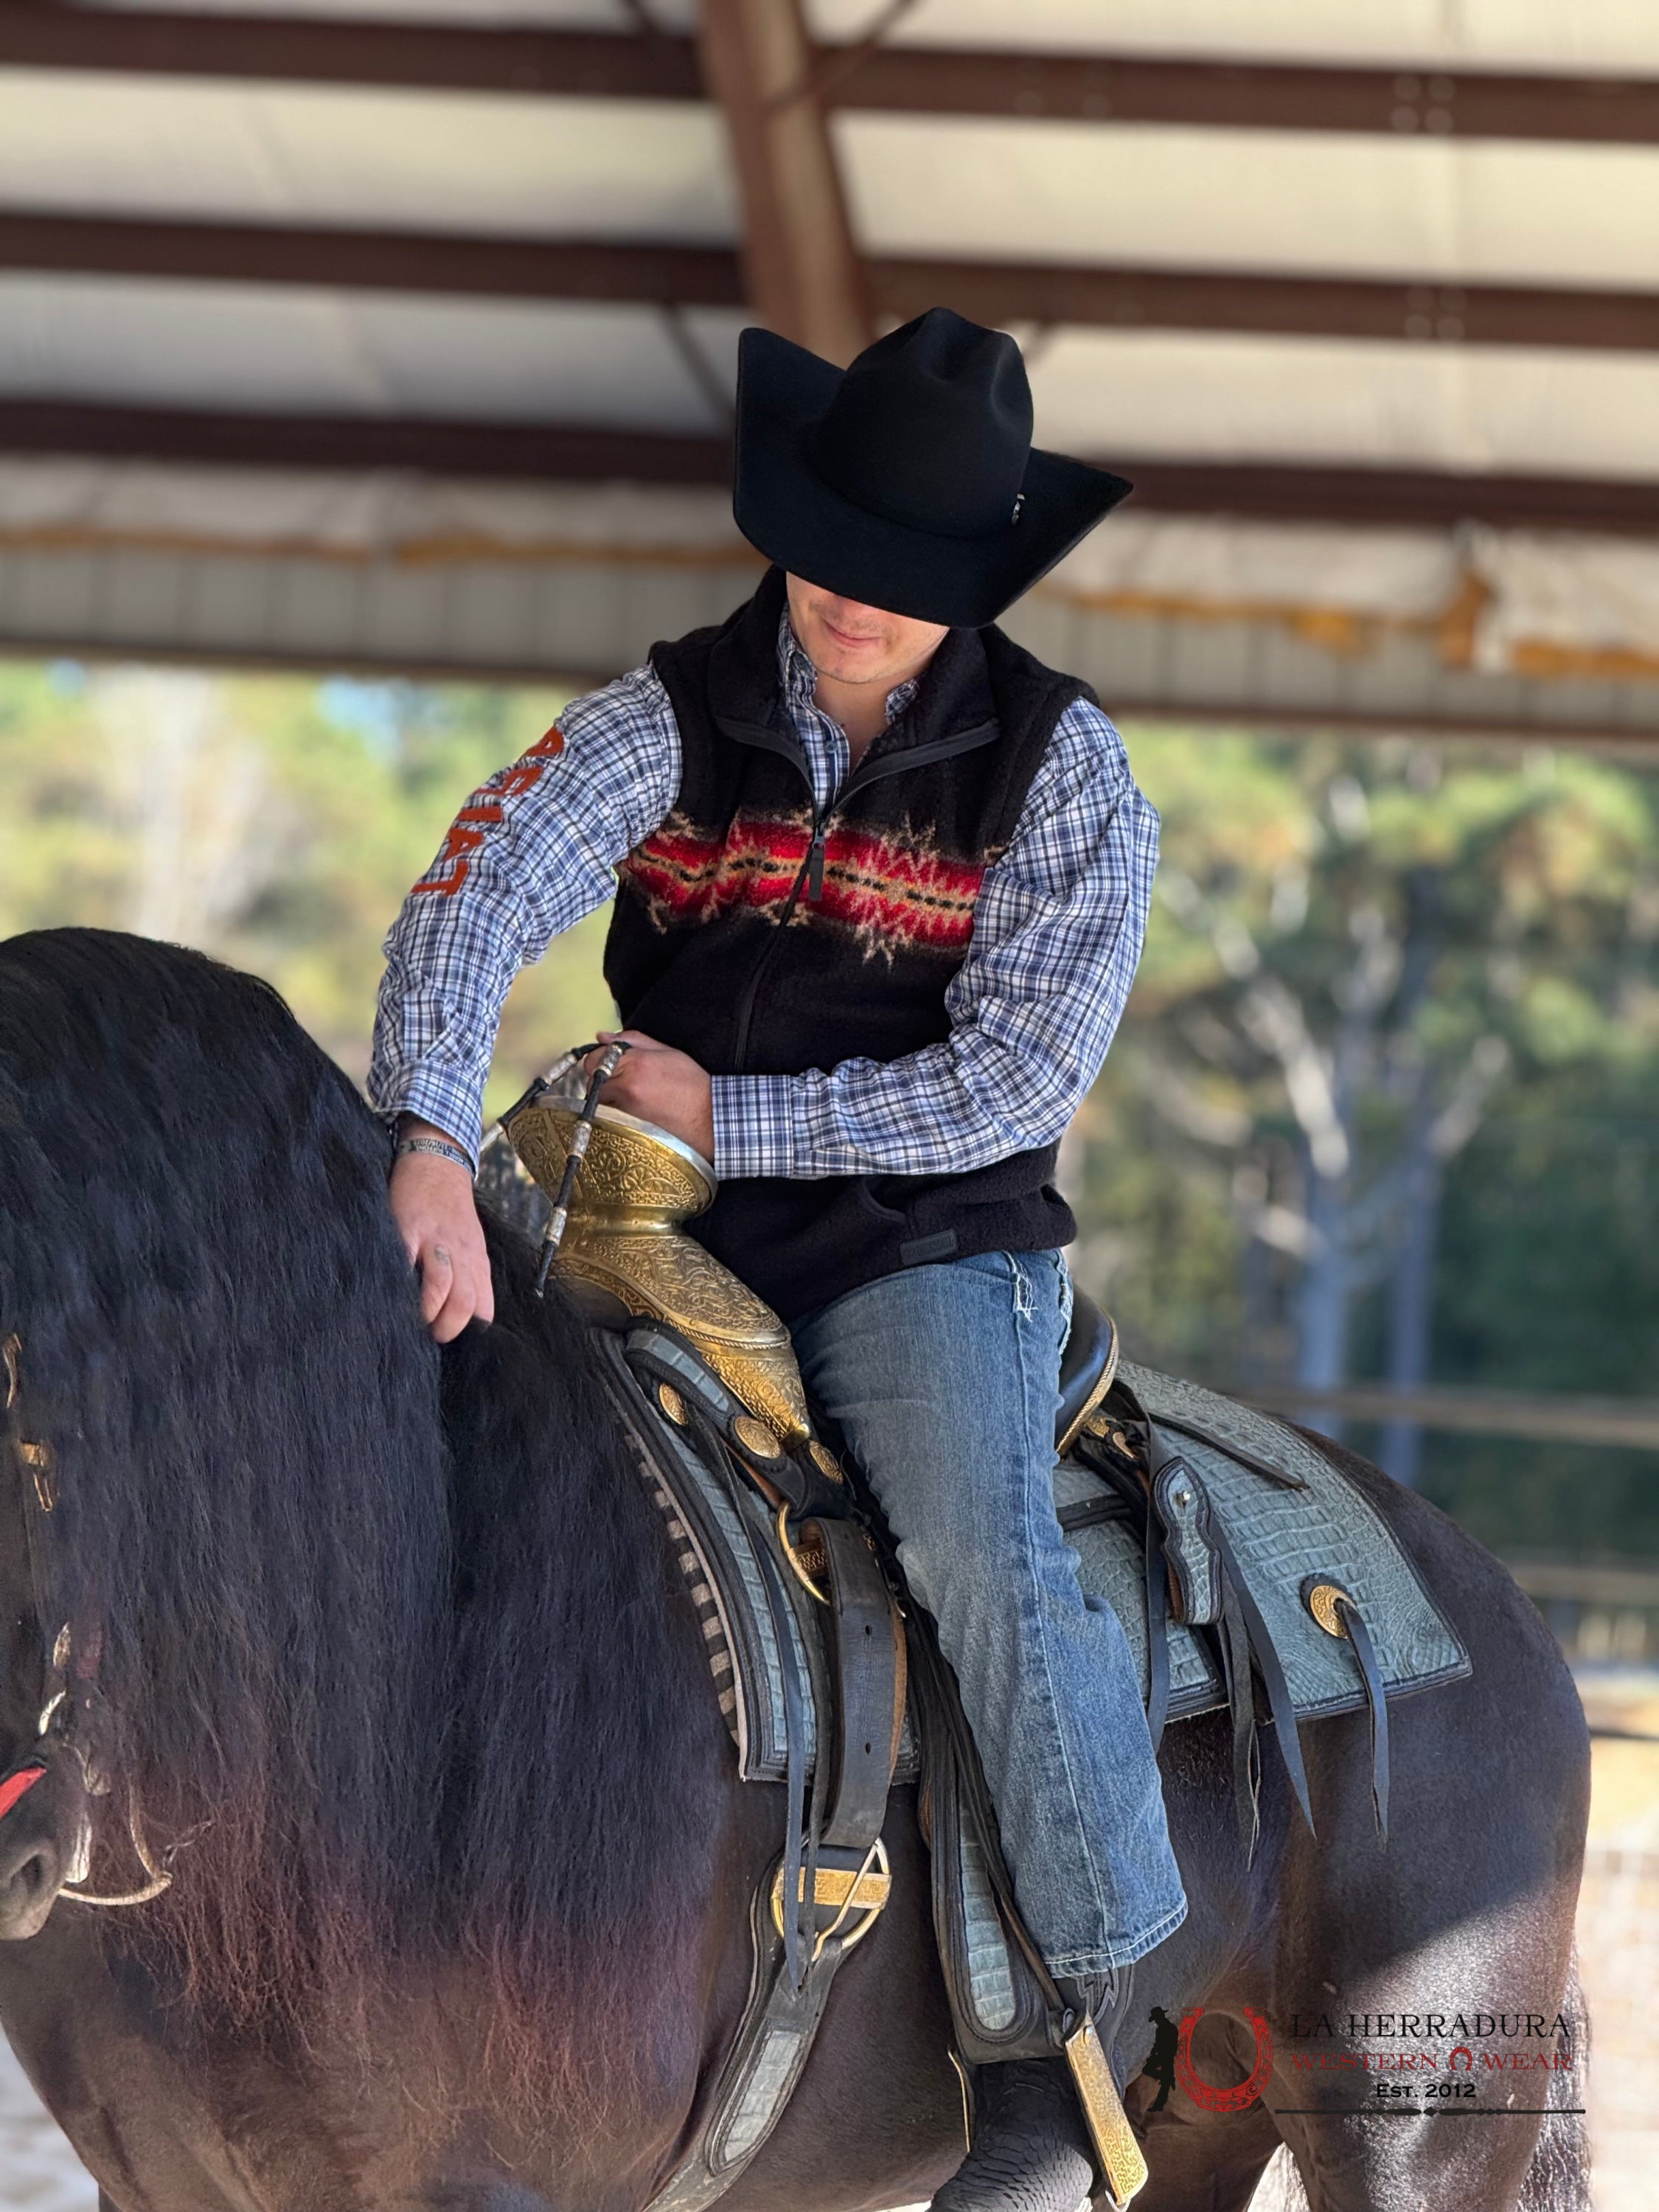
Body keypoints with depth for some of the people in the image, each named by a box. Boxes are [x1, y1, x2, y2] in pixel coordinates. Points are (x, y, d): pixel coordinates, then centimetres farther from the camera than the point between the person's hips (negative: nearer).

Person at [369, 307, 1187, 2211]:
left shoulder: (1060, 766, -5)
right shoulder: (676, 718, 0)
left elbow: (1017, 1081, -12)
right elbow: (479, 895, -17)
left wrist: (725, 1116, -14)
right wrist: (431, 1148, -35)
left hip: (927, 1250, -4)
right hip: (678, 1254, 4)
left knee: (988, 1566, -27)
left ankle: (1103, 2019, -16)